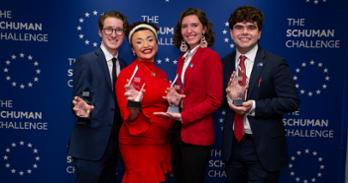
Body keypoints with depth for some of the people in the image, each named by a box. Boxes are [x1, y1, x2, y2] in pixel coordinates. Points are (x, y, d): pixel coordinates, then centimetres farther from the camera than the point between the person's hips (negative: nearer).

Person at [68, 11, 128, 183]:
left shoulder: (124, 65, 10)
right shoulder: (85, 61, -9)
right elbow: (79, 100, -14)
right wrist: (83, 110, -34)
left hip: (114, 143, 6)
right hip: (91, 144, -6)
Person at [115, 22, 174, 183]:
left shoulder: (161, 74, 7)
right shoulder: (127, 74, -12)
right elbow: (130, 118, -17)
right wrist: (134, 103, -34)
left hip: (161, 143, 7)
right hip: (138, 145, -6)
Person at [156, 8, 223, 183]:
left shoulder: (210, 57, -12)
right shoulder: (183, 58, 11)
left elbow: (215, 100, -16)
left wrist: (183, 116, -17)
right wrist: (174, 97, -4)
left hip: (197, 134, -7)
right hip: (179, 131, 7)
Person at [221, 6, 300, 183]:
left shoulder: (275, 63, -9)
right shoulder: (224, 63, 5)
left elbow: (291, 101, -14)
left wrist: (254, 106, -21)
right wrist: (229, 97, -12)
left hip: (264, 148, -4)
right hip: (232, 145, 4)